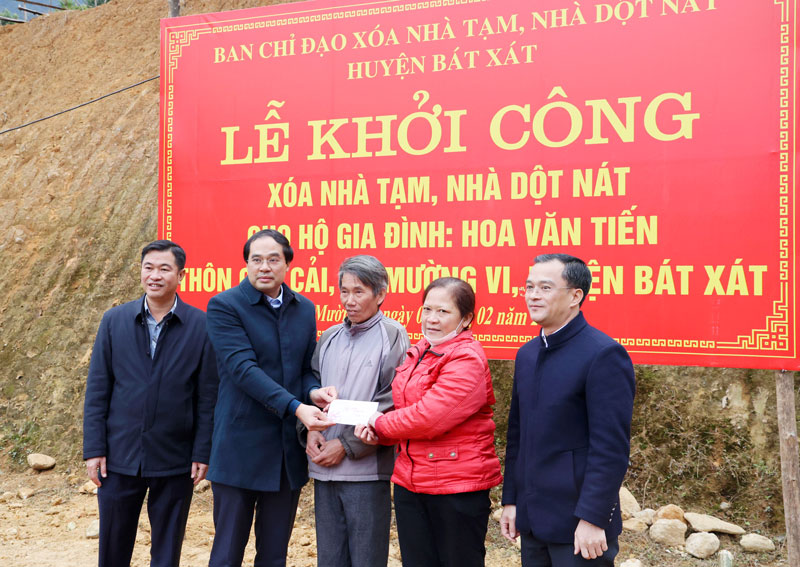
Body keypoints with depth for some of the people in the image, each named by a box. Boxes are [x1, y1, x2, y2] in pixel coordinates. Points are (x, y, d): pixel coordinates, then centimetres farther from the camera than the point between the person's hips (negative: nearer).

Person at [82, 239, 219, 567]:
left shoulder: (201, 326, -5)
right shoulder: (114, 320, 1)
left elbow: (207, 396, -3)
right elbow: (97, 390, 2)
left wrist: (202, 453, -5)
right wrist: (94, 449, -2)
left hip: (175, 462, -2)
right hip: (119, 456, 2)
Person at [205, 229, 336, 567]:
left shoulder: (304, 309, 9)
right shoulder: (224, 306, -7)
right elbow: (243, 368, -18)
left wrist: (314, 391, -10)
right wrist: (295, 407, -28)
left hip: (289, 453, 5)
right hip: (241, 450, -4)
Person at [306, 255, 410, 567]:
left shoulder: (393, 336, -4)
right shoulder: (329, 337, 13)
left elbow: (393, 403, -10)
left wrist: (345, 446, -11)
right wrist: (311, 431, -3)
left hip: (366, 469, -5)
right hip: (324, 469, 5)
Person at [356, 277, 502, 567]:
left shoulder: (467, 360, -17)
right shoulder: (417, 353, 10)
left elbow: (429, 417, -25)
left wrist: (381, 424, -8)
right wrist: (379, 433, -4)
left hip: (457, 487, -8)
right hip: (410, 481, 8)